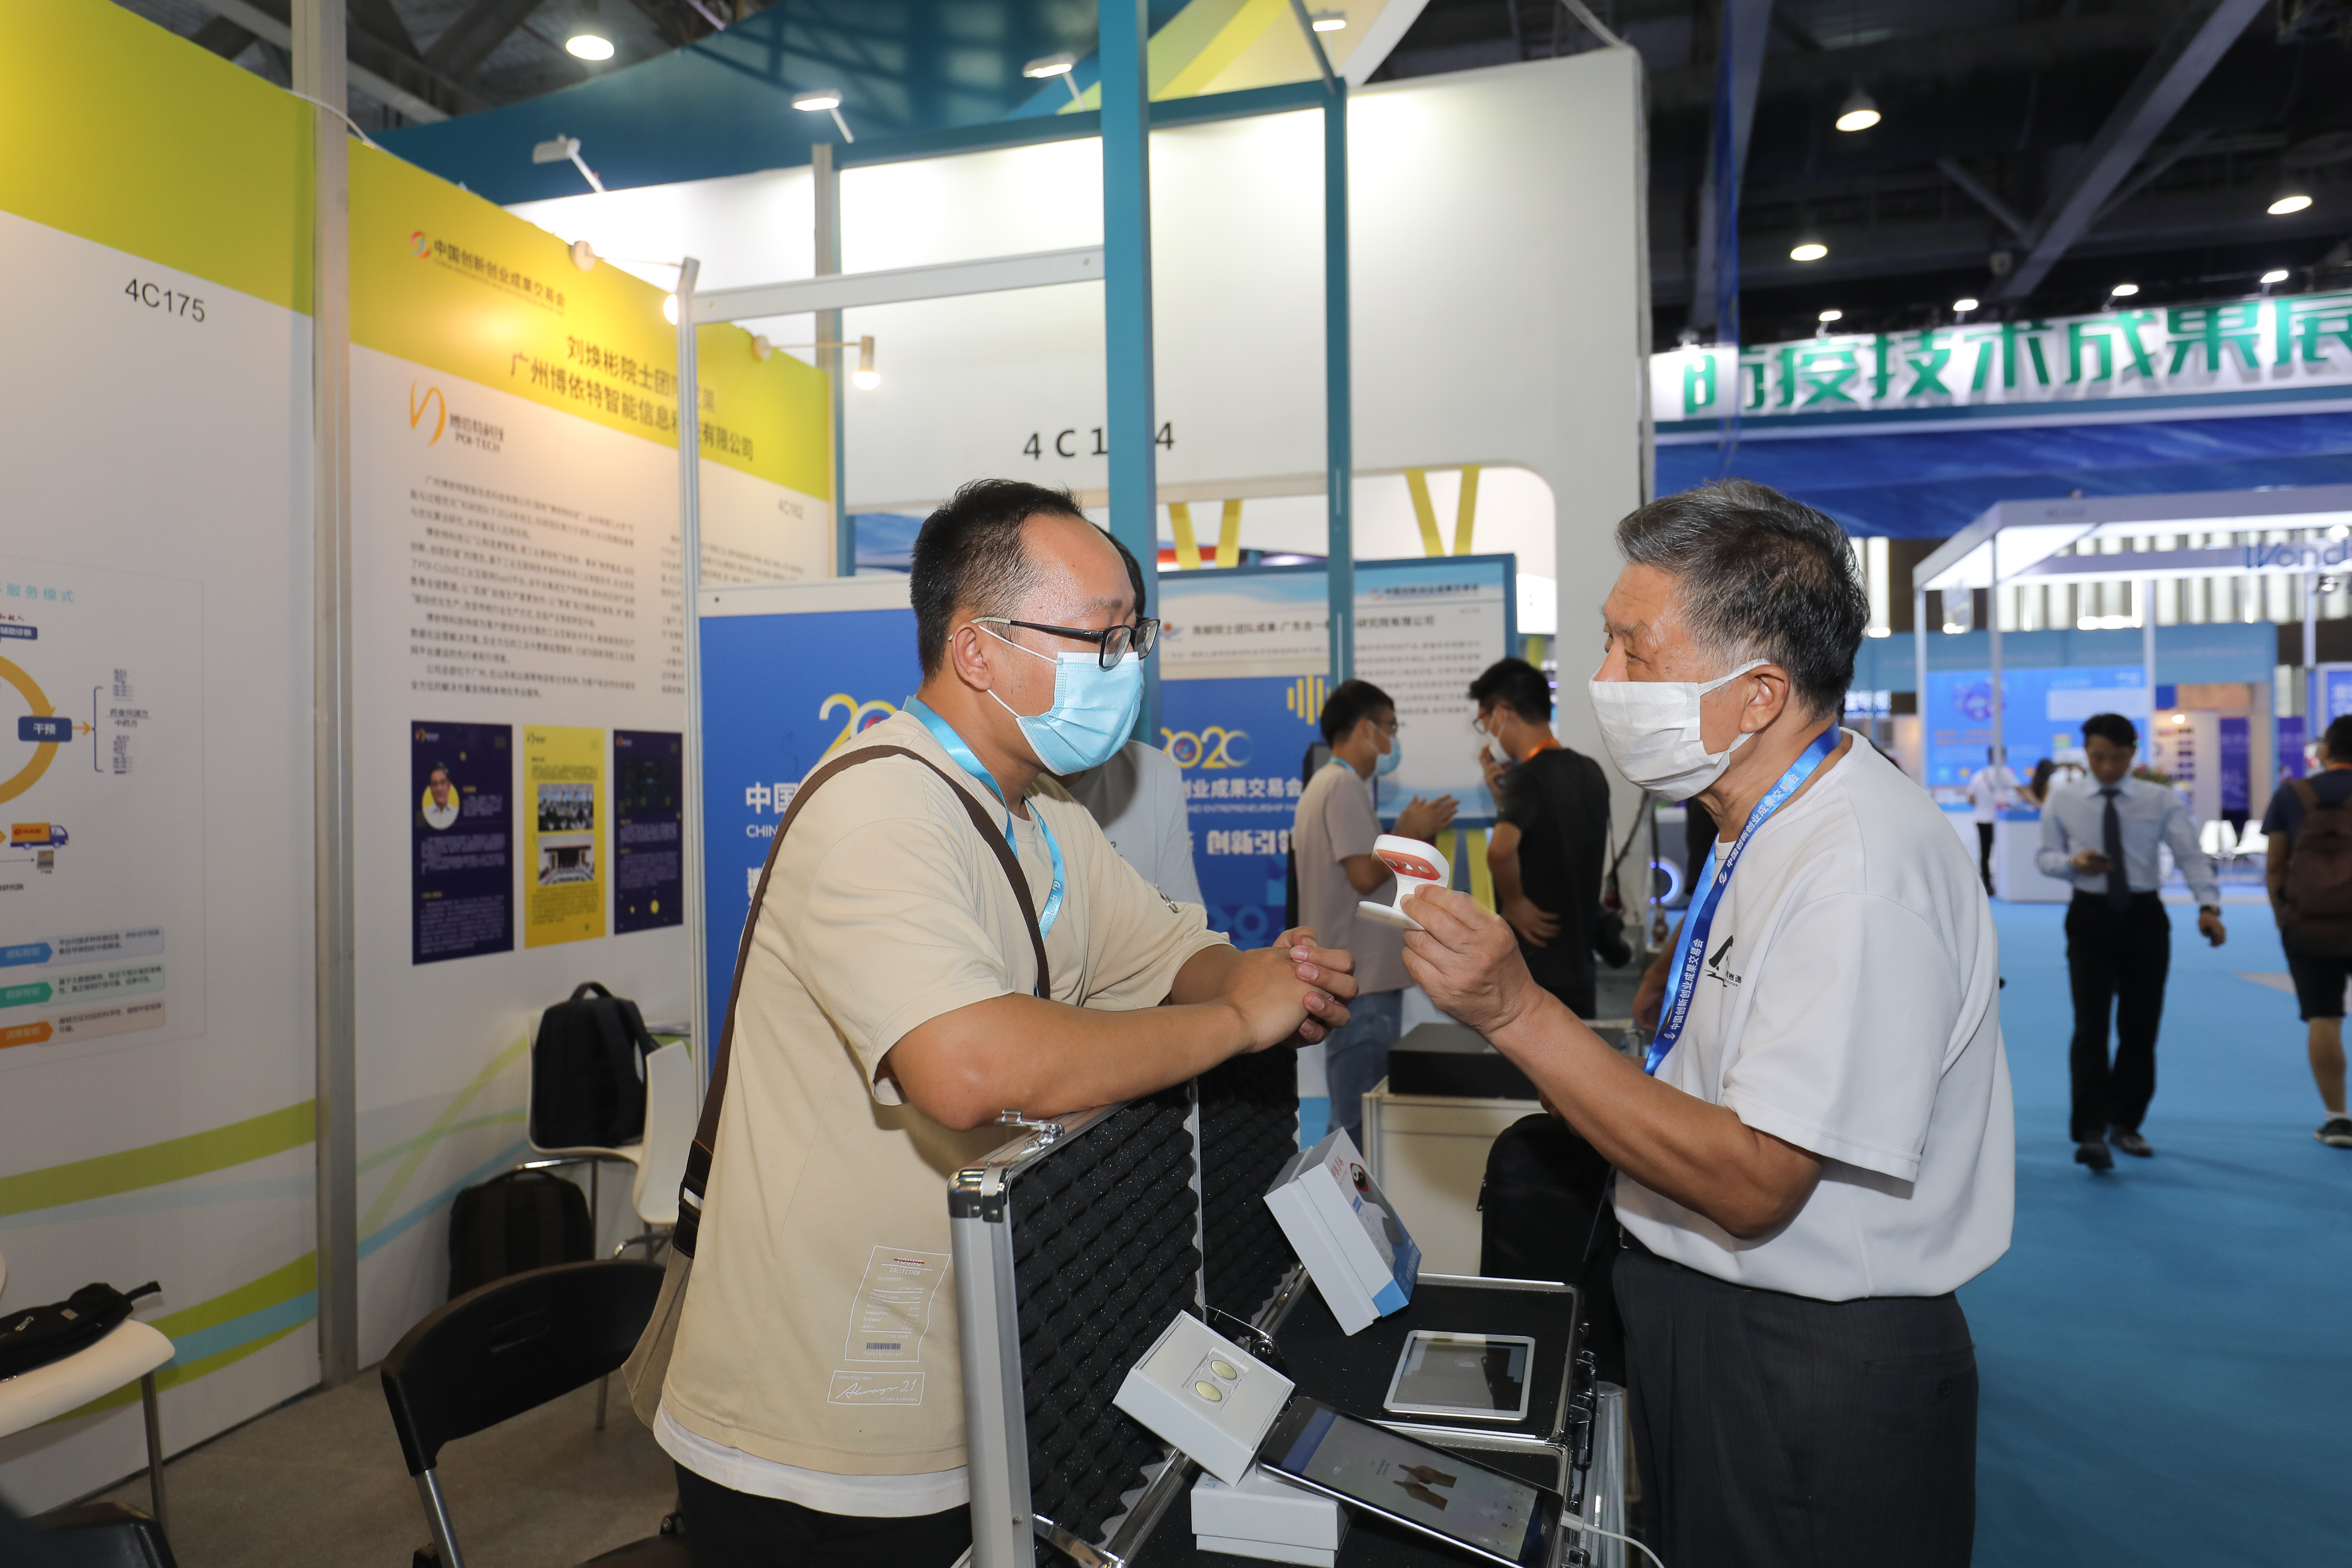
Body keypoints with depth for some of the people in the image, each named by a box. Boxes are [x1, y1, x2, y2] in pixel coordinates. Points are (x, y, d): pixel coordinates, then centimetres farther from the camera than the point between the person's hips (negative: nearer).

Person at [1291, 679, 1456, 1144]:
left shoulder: (1322, 784, 18)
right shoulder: (1346, 785, -14)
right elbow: (1365, 875, -21)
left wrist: (1408, 836, 14)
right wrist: (1412, 835, -7)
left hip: (1343, 976, 11)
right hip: (1362, 981, -11)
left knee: (1353, 1111, 15)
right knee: (1364, 1120, -6)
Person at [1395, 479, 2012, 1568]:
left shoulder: (1862, 864, -26)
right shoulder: (1764, 829, 4)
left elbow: (1751, 1183, -27)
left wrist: (1518, 1015, -29)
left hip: (1813, 1380, -8)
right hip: (1702, 1317, 9)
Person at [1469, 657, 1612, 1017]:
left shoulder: (1529, 776, -18)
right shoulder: (1590, 772, 8)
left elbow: (1501, 850, -37)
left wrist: (1515, 902, -20)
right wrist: (1504, 797, 9)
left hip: (1534, 972, -8)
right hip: (1578, 962, 8)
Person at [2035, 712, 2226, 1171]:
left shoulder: (2161, 801, -1)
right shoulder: (2063, 800, 2)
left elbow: (2190, 855, -12)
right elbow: (2045, 856, 7)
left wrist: (2208, 906, -28)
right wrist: (2073, 862, -16)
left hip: (2145, 917, 2)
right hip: (2090, 918, -1)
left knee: (2140, 1027, 10)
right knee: (2091, 1025, -11)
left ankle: (2125, 1123, 27)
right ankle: (2090, 1133, -14)